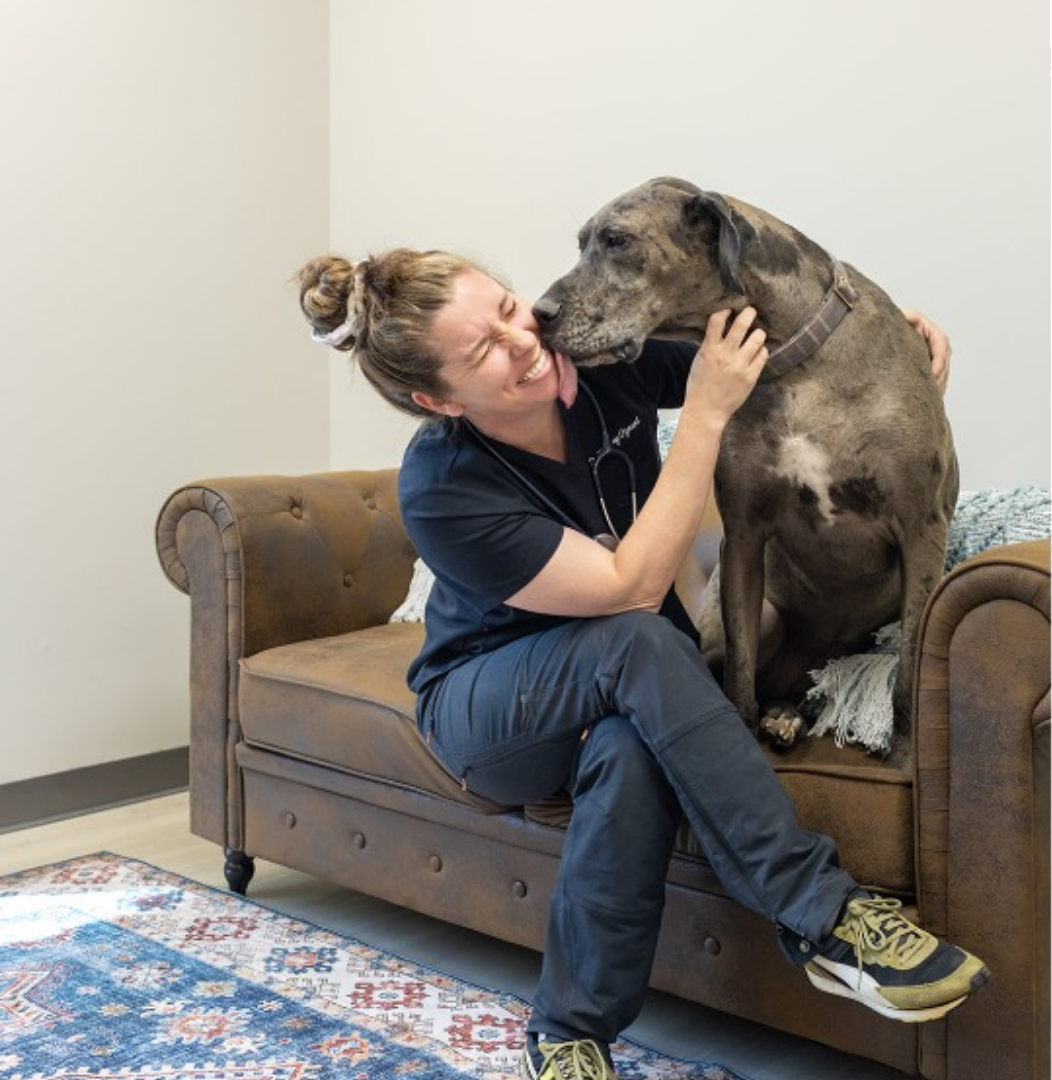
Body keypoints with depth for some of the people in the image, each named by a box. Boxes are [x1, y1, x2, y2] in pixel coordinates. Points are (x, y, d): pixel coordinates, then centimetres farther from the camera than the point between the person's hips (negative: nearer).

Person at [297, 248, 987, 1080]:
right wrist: (706, 414, -33)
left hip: (621, 692, 3)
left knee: (632, 753, -35)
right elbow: (631, 588, -31)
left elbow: (769, 356, 2)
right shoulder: (442, 491, -28)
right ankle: (824, 919, -32)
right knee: (638, 641, -36)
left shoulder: (601, 355, -16)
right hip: (489, 711, -3)